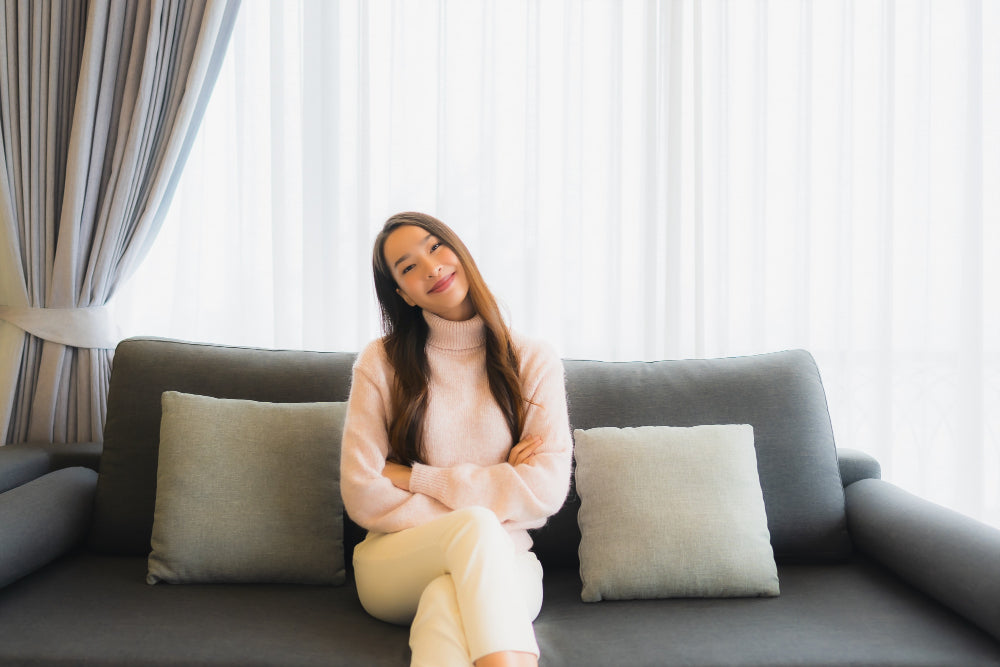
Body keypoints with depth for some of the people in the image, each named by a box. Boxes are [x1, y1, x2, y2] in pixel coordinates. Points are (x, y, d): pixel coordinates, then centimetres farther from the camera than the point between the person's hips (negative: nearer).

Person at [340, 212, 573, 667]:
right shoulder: (381, 362, 2)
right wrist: (475, 519, -10)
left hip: (500, 566, 0)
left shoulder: (534, 362, 3)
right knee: (475, 527, -33)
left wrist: (414, 478, -8)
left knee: (447, 602, -35)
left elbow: (546, 491, -8)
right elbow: (362, 498, -4)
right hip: (394, 566, 0)